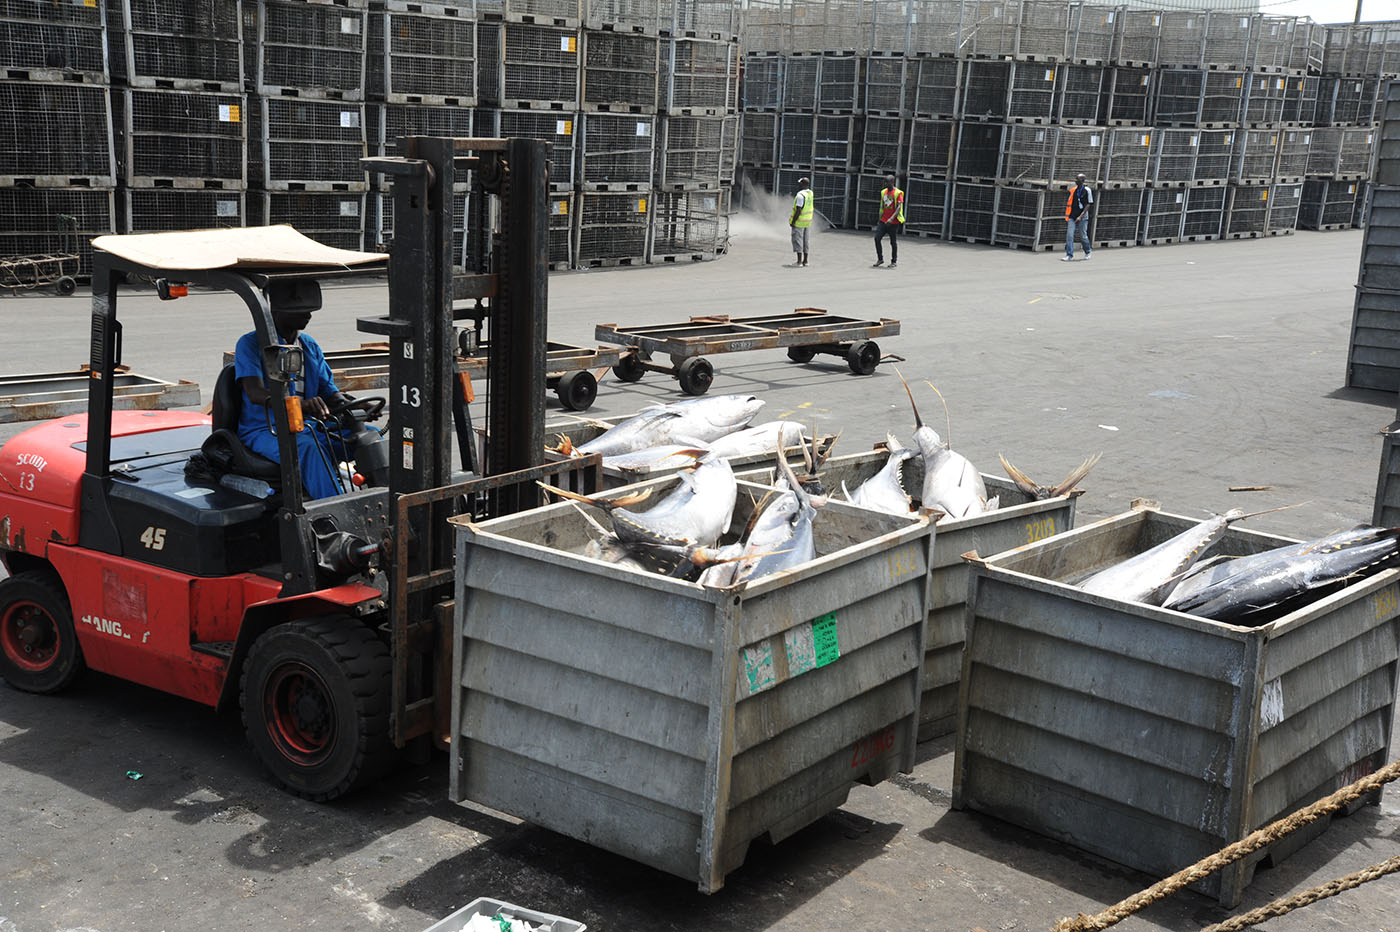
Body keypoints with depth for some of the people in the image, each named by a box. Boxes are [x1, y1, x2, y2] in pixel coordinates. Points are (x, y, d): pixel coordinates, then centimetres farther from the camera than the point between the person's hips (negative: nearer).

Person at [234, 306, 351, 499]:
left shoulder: (311, 347, 16)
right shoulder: (250, 343, -4)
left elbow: (329, 391, 11)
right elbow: (254, 392, -20)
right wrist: (301, 404, -39)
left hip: (307, 427, 6)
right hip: (264, 431, -6)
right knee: (309, 448, -38)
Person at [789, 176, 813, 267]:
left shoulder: (800, 195, -21)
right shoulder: (810, 193, 6)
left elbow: (798, 210, -24)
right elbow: (814, 206, 17)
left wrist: (793, 222, -18)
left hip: (799, 222, -8)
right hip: (808, 222, 8)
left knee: (797, 240, -4)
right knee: (805, 241, 12)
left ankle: (799, 262, -6)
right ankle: (805, 261, 16)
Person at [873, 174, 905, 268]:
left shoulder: (898, 193, -9)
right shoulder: (883, 192, 11)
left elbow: (899, 207, -17)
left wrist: (892, 218, -29)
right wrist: (879, 219, 17)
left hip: (893, 222, -6)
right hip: (883, 221, 6)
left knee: (893, 242, 2)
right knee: (877, 238, -7)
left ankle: (894, 261, 15)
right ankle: (880, 259, 4)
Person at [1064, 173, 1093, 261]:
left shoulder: (1087, 190, -7)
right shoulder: (1073, 190, 8)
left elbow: (1088, 205, -9)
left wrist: (1081, 216, -17)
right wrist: (1067, 215, 15)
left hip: (1082, 217, -4)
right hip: (1072, 217, 4)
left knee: (1084, 236, 6)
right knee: (1069, 235, -9)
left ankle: (1088, 252, 31)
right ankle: (1069, 255, -8)